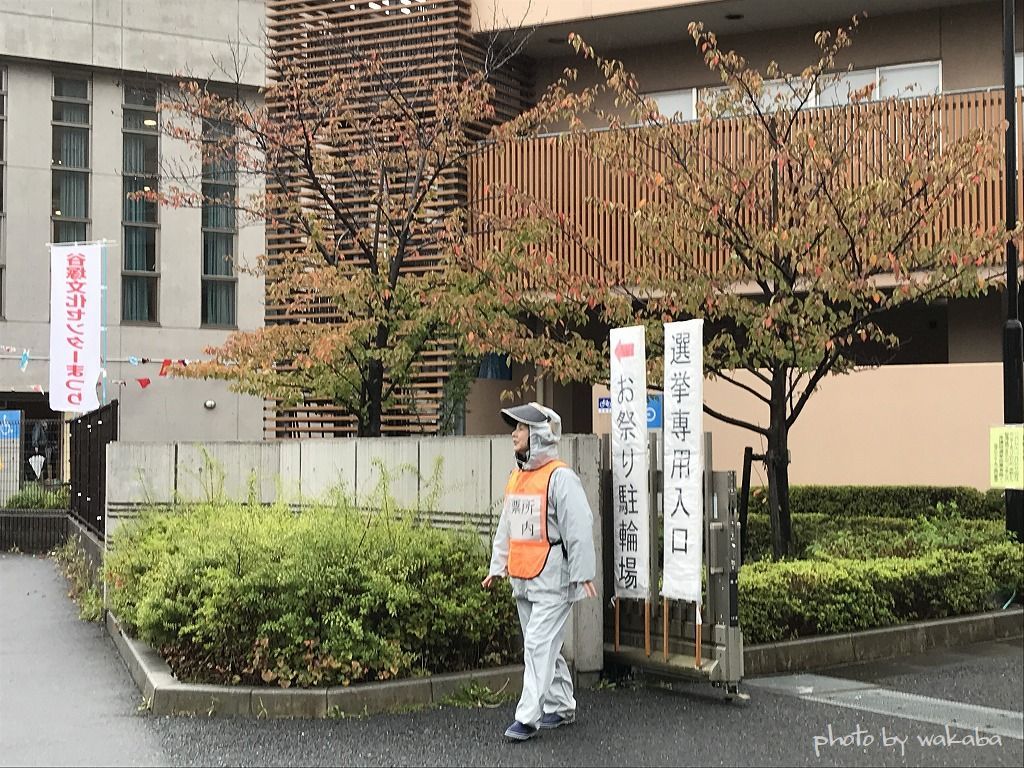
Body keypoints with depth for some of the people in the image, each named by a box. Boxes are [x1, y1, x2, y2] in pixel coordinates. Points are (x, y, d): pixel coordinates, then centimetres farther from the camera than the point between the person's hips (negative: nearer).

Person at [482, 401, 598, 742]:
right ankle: (561, 707, 26)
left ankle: (527, 717, -8)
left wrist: (583, 574, -19)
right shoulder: (516, 477, 14)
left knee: (539, 645, -10)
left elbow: (579, 529, -17)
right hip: (522, 579, 9)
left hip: (553, 578, -9)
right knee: (540, 646, 15)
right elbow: (505, 528, 22)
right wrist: (497, 567, 19)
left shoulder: (560, 478, -13)